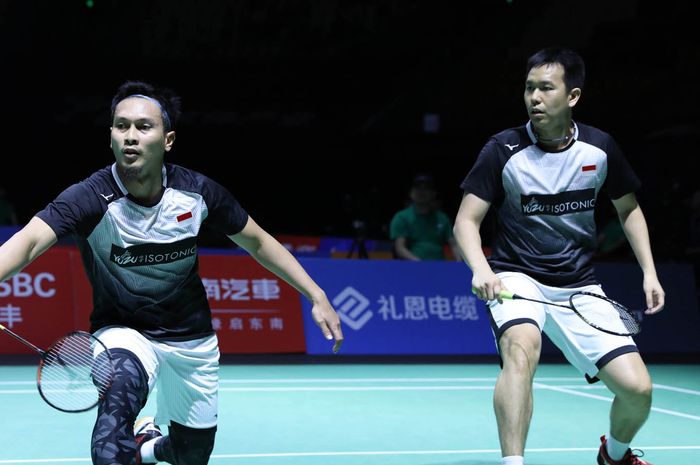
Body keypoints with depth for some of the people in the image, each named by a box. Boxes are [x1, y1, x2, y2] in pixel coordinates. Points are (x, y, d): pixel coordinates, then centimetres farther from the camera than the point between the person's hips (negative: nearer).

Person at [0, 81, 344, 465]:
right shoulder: (89, 198, -24)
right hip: (122, 332, -4)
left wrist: (317, 296, -3)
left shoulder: (197, 192, -14)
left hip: (192, 340, 4)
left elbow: (257, 242, 1)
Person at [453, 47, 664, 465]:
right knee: (521, 348, -37)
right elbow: (467, 221, -9)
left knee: (637, 388, -6)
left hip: (579, 287, 3)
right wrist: (481, 269, -28)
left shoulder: (601, 149, -3)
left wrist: (650, 272, 3)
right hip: (517, 279, -3)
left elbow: (629, 209, 13)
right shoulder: (504, 150, -11)